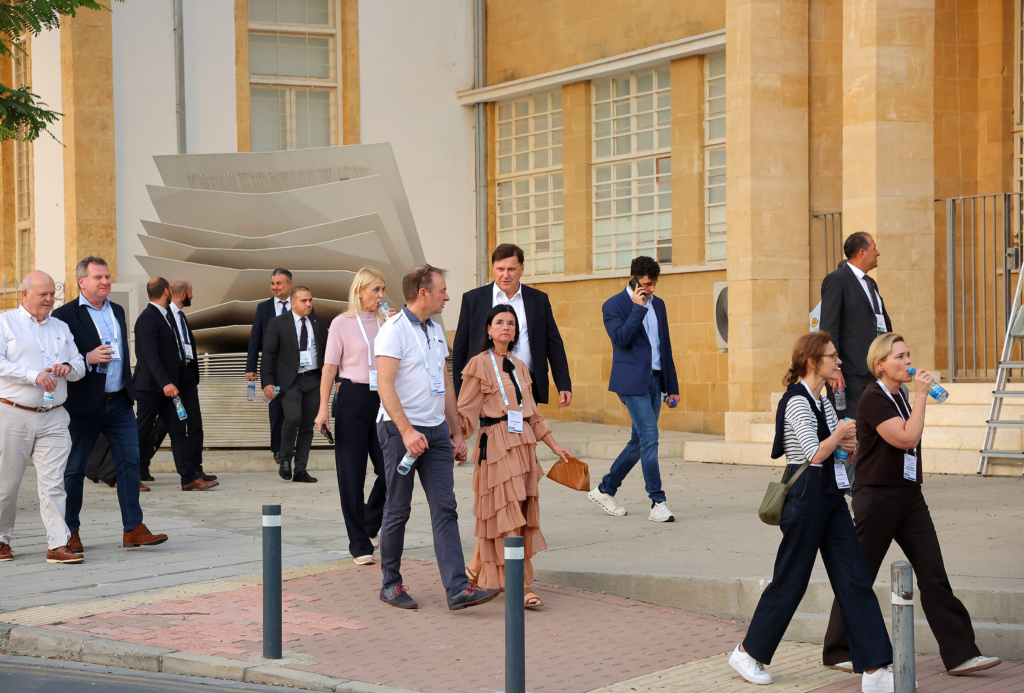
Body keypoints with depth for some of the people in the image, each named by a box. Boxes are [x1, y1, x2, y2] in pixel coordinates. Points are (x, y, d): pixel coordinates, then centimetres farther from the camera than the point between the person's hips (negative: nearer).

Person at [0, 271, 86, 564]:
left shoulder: (61, 328, 18)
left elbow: (80, 365, 19)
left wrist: (69, 367, -5)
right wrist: (34, 376, -20)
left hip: (53, 418, 3)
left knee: (53, 482, -5)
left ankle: (58, 545, -7)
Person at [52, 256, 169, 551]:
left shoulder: (117, 311, 14)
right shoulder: (65, 315, -8)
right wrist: (87, 359, -23)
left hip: (119, 402, 5)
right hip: (84, 405, -5)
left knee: (130, 462, -1)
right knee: (74, 469, 4)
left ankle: (133, 529, 1)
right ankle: (70, 532, 16)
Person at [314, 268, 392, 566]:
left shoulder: (386, 323, 10)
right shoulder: (342, 323, -1)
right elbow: (330, 368, -3)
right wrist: (323, 409, -8)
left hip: (382, 398, 4)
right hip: (352, 398, -4)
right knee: (352, 472, 0)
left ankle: (369, 526, 24)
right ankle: (359, 544, 8)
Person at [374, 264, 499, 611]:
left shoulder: (436, 331, 15)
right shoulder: (394, 331, -10)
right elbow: (385, 387, -18)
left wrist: (456, 432, 17)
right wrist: (407, 431, -25)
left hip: (436, 430, 7)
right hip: (401, 430, -7)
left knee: (445, 509, -2)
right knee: (397, 511, 3)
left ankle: (458, 588, -8)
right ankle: (391, 585, 17)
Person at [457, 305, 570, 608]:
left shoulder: (519, 367, 17)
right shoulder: (480, 364, -1)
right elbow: (465, 412, -5)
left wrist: (555, 446, 21)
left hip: (523, 444, 7)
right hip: (496, 444, -7)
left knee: (521, 514, 6)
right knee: (508, 515, -10)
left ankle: (477, 571, 21)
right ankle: (520, 586, -8)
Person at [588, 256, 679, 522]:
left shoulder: (657, 304, 14)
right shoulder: (613, 306, -5)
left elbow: (665, 347, 17)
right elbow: (621, 338, -20)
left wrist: (672, 386, 15)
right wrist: (638, 308, -19)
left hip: (654, 381, 7)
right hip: (632, 381, -7)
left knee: (640, 441, 9)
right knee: (649, 437, -13)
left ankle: (605, 490, 23)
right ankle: (658, 504, -11)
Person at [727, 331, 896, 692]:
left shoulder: (823, 402, 15)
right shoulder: (798, 402, -14)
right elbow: (815, 454, -21)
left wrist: (844, 442, 5)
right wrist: (840, 433, -6)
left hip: (830, 497, 9)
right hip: (805, 496, -9)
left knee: (855, 580, 2)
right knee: (790, 580, 2)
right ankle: (748, 653, 20)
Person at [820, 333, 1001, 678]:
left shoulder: (899, 396, 13)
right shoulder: (873, 398, -14)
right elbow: (906, 437, -24)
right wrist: (921, 395, -18)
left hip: (909, 496, 8)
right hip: (877, 496, -8)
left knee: (933, 575, 1)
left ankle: (961, 654, -1)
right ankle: (838, 651, 17)